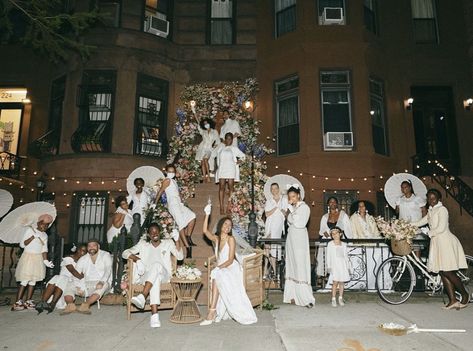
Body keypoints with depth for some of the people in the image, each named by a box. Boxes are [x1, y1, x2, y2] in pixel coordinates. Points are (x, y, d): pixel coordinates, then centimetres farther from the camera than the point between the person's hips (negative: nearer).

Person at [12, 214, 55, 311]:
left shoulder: (45, 235, 12)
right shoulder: (30, 230, -3)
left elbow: (44, 249, 8)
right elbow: (22, 244, -8)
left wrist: (46, 261, -2)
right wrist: (33, 236, -19)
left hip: (38, 259, 5)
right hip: (28, 257, -5)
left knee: (33, 280, 5)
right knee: (25, 280, -9)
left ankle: (28, 301, 12)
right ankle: (17, 303, -4)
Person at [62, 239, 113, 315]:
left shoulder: (105, 255, 3)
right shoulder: (83, 259, 14)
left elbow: (108, 270, -11)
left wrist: (101, 282, -30)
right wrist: (78, 287, -16)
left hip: (101, 283, -4)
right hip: (86, 284, 5)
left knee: (103, 286, -37)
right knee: (68, 289, -12)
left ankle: (86, 304, -51)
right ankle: (70, 305, -37)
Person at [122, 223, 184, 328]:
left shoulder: (168, 243, 18)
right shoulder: (143, 244, 20)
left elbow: (180, 256, 5)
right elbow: (125, 253, 11)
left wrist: (177, 240, -8)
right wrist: (135, 258, -10)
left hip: (163, 275, 0)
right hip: (145, 276, 0)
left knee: (157, 265, -36)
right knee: (155, 280, -39)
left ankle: (142, 297, -49)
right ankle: (154, 315, -51)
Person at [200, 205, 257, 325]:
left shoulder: (231, 239, -6)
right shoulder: (216, 238, 9)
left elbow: (230, 260, -11)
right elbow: (205, 231, -8)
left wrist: (218, 268, -22)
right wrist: (207, 214, -11)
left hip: (231, 268, -5)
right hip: (221, 269, 5)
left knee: (216, 275, -30)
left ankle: (212, 313, -28)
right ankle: (217, 314, -11)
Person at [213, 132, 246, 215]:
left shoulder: (234, 148, 16)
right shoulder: (221, 147, 19)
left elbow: (243, 156, 18)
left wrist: (238, 161, 0)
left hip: (231, 170, -1)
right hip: (222, 169, 1)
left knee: (231, 187, -7)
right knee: (221, 187, -7)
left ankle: (230, 206, -5)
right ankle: (222, 207, -9)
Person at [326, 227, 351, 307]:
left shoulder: (343, 244, 11)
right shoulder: (330, 244, 2)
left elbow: (346, 256, 14)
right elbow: (328, 256, 0)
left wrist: (348, 267, 10)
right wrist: (329, 266, -6)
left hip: (343, 265, 3)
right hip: (334, 265, -3)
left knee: (342, 282, 4)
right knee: (335, 282, -10)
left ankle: (340, 298, 16)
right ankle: (333, 299, -2)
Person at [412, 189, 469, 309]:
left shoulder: (442, 209, -9)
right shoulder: (431, 211, 17)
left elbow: (441, 228, -17)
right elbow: (420, 222, 20)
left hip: (446, 242, -8)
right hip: (436, 243, 8)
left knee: (447, 272, -6)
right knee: (442, 272, 4)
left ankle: (465, 295, 15)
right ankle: (453, 300, 8)